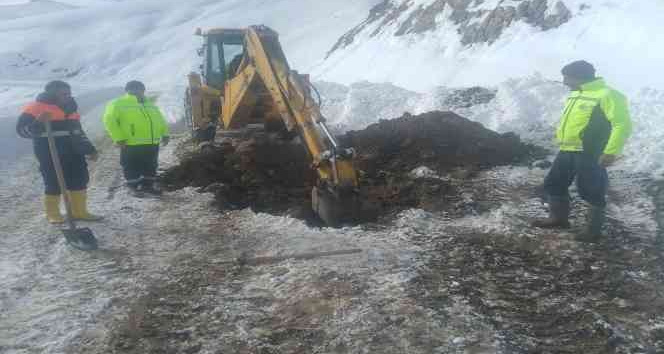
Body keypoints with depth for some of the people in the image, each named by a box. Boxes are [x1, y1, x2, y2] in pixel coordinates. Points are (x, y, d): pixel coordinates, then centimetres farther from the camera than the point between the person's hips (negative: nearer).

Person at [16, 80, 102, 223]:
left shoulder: (69, 107, 15)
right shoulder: (35, 108, -6)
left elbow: (78, 131, 23)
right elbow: (22, 130, -12)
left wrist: (89, 149, 20)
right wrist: (38, 123, -30)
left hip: (73, 152, 7)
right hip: (49, 153, -7)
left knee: (80, 180, 6)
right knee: (54, 183, -3)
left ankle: (79, 211, 17)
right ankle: (53, 214, 14)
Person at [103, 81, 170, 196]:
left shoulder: (150, 105, 17)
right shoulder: (118, 104, -4)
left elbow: (160, 119, 24)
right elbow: (109, 120, -11)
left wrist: (164, 134, 13)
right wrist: (119, 138, -17)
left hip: (152, 143, 6)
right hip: (131, 144, -6)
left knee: (151, 166, 13)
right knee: (132, 167, 3)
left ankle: (148, 185, 26)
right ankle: (135, 187, 15)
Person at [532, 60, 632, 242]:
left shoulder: (607, 95, -14)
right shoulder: (575, 95, 15)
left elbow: (623, 125, -18)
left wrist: (610, 152, -23)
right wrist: (559, 137, 24)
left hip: (590, 154, -9)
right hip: (567, 151, 9)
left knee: (591, 192, 0)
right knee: (554, 184, 15)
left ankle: (594, 230, 13)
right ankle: (558, 218, 31)